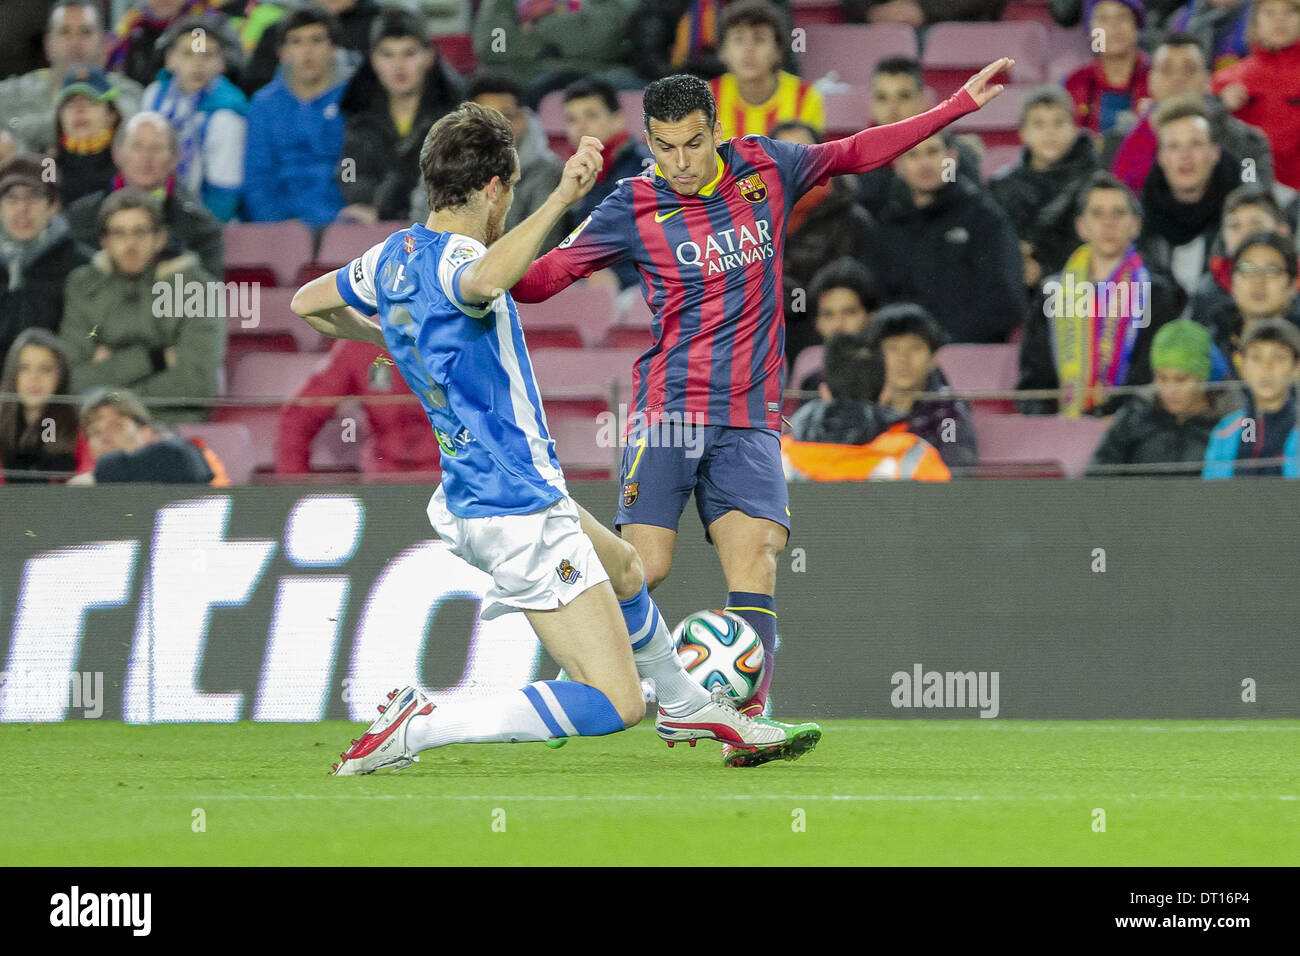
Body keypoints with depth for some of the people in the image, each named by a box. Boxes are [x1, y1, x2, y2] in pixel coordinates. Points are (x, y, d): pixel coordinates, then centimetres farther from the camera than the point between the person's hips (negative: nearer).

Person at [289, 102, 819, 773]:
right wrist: (560, 198, -50)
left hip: (464, 501, 11)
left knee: (624, 569, 36)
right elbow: (484, 282, -50)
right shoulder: (452, 258, -22)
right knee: (614, 706, -11)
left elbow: (308, 305, 24)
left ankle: (689, 707, 57)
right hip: (519, 510, -11)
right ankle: (414, 728, -12)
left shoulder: (394, 256, 5)